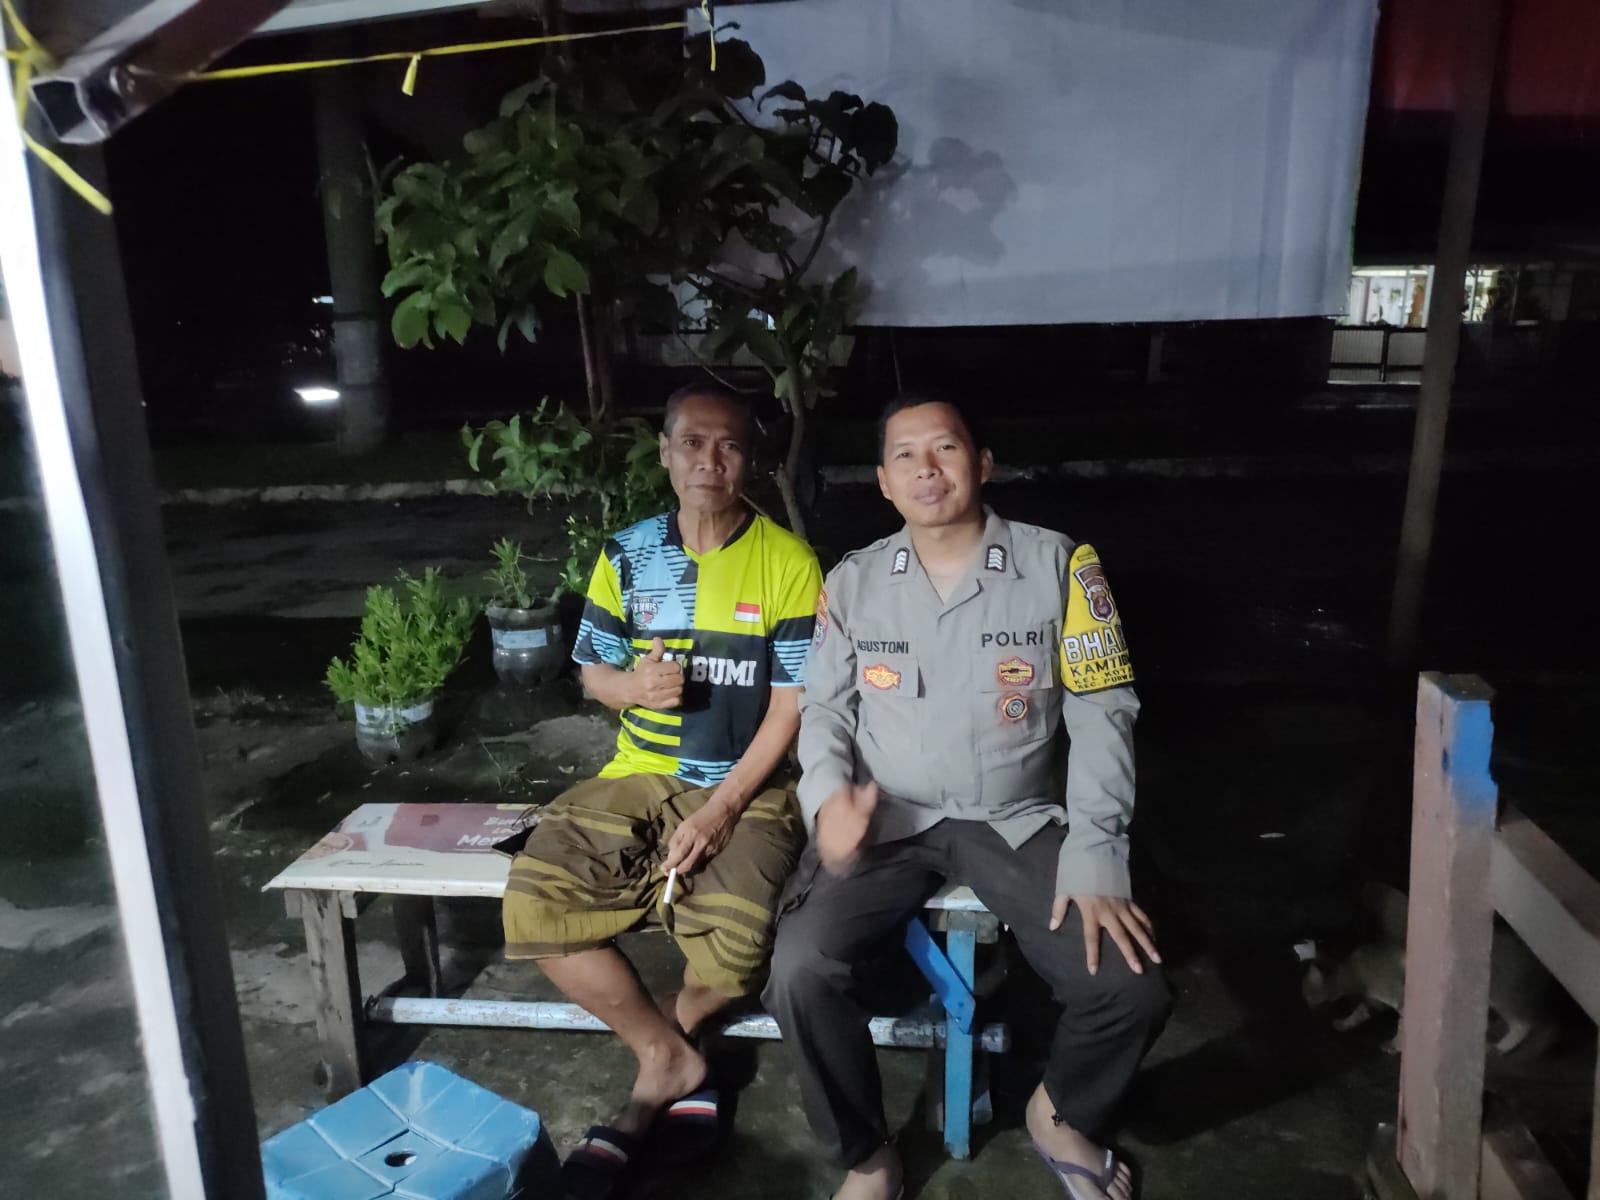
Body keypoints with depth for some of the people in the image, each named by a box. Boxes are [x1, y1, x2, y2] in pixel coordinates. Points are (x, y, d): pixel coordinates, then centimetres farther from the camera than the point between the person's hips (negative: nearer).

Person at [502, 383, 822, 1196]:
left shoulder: (789, 562, -6)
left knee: (734, 944, -27)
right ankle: (669, 1058, 1)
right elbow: (591, 670, 12)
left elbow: (793, 703, -8)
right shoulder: (627, 556, 4)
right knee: (534, 904, -21)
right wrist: (633, 685, -14)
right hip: (637, 778, 3)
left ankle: (655, 1050, 11)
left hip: (748, 788, -3)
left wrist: (722, 810, -17)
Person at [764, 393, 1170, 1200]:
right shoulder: (852, 581, 2)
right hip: (885, 822, 1)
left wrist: (1094, 856, -13)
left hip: (1016, 821, 0)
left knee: (1131, 988, -18)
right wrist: (829, 796, -15)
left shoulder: (1058, 564, -4)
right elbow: (824, 706, 7)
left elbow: (1102, 713, -4)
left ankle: (1062, 1115, 19)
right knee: (799, 971, -24)